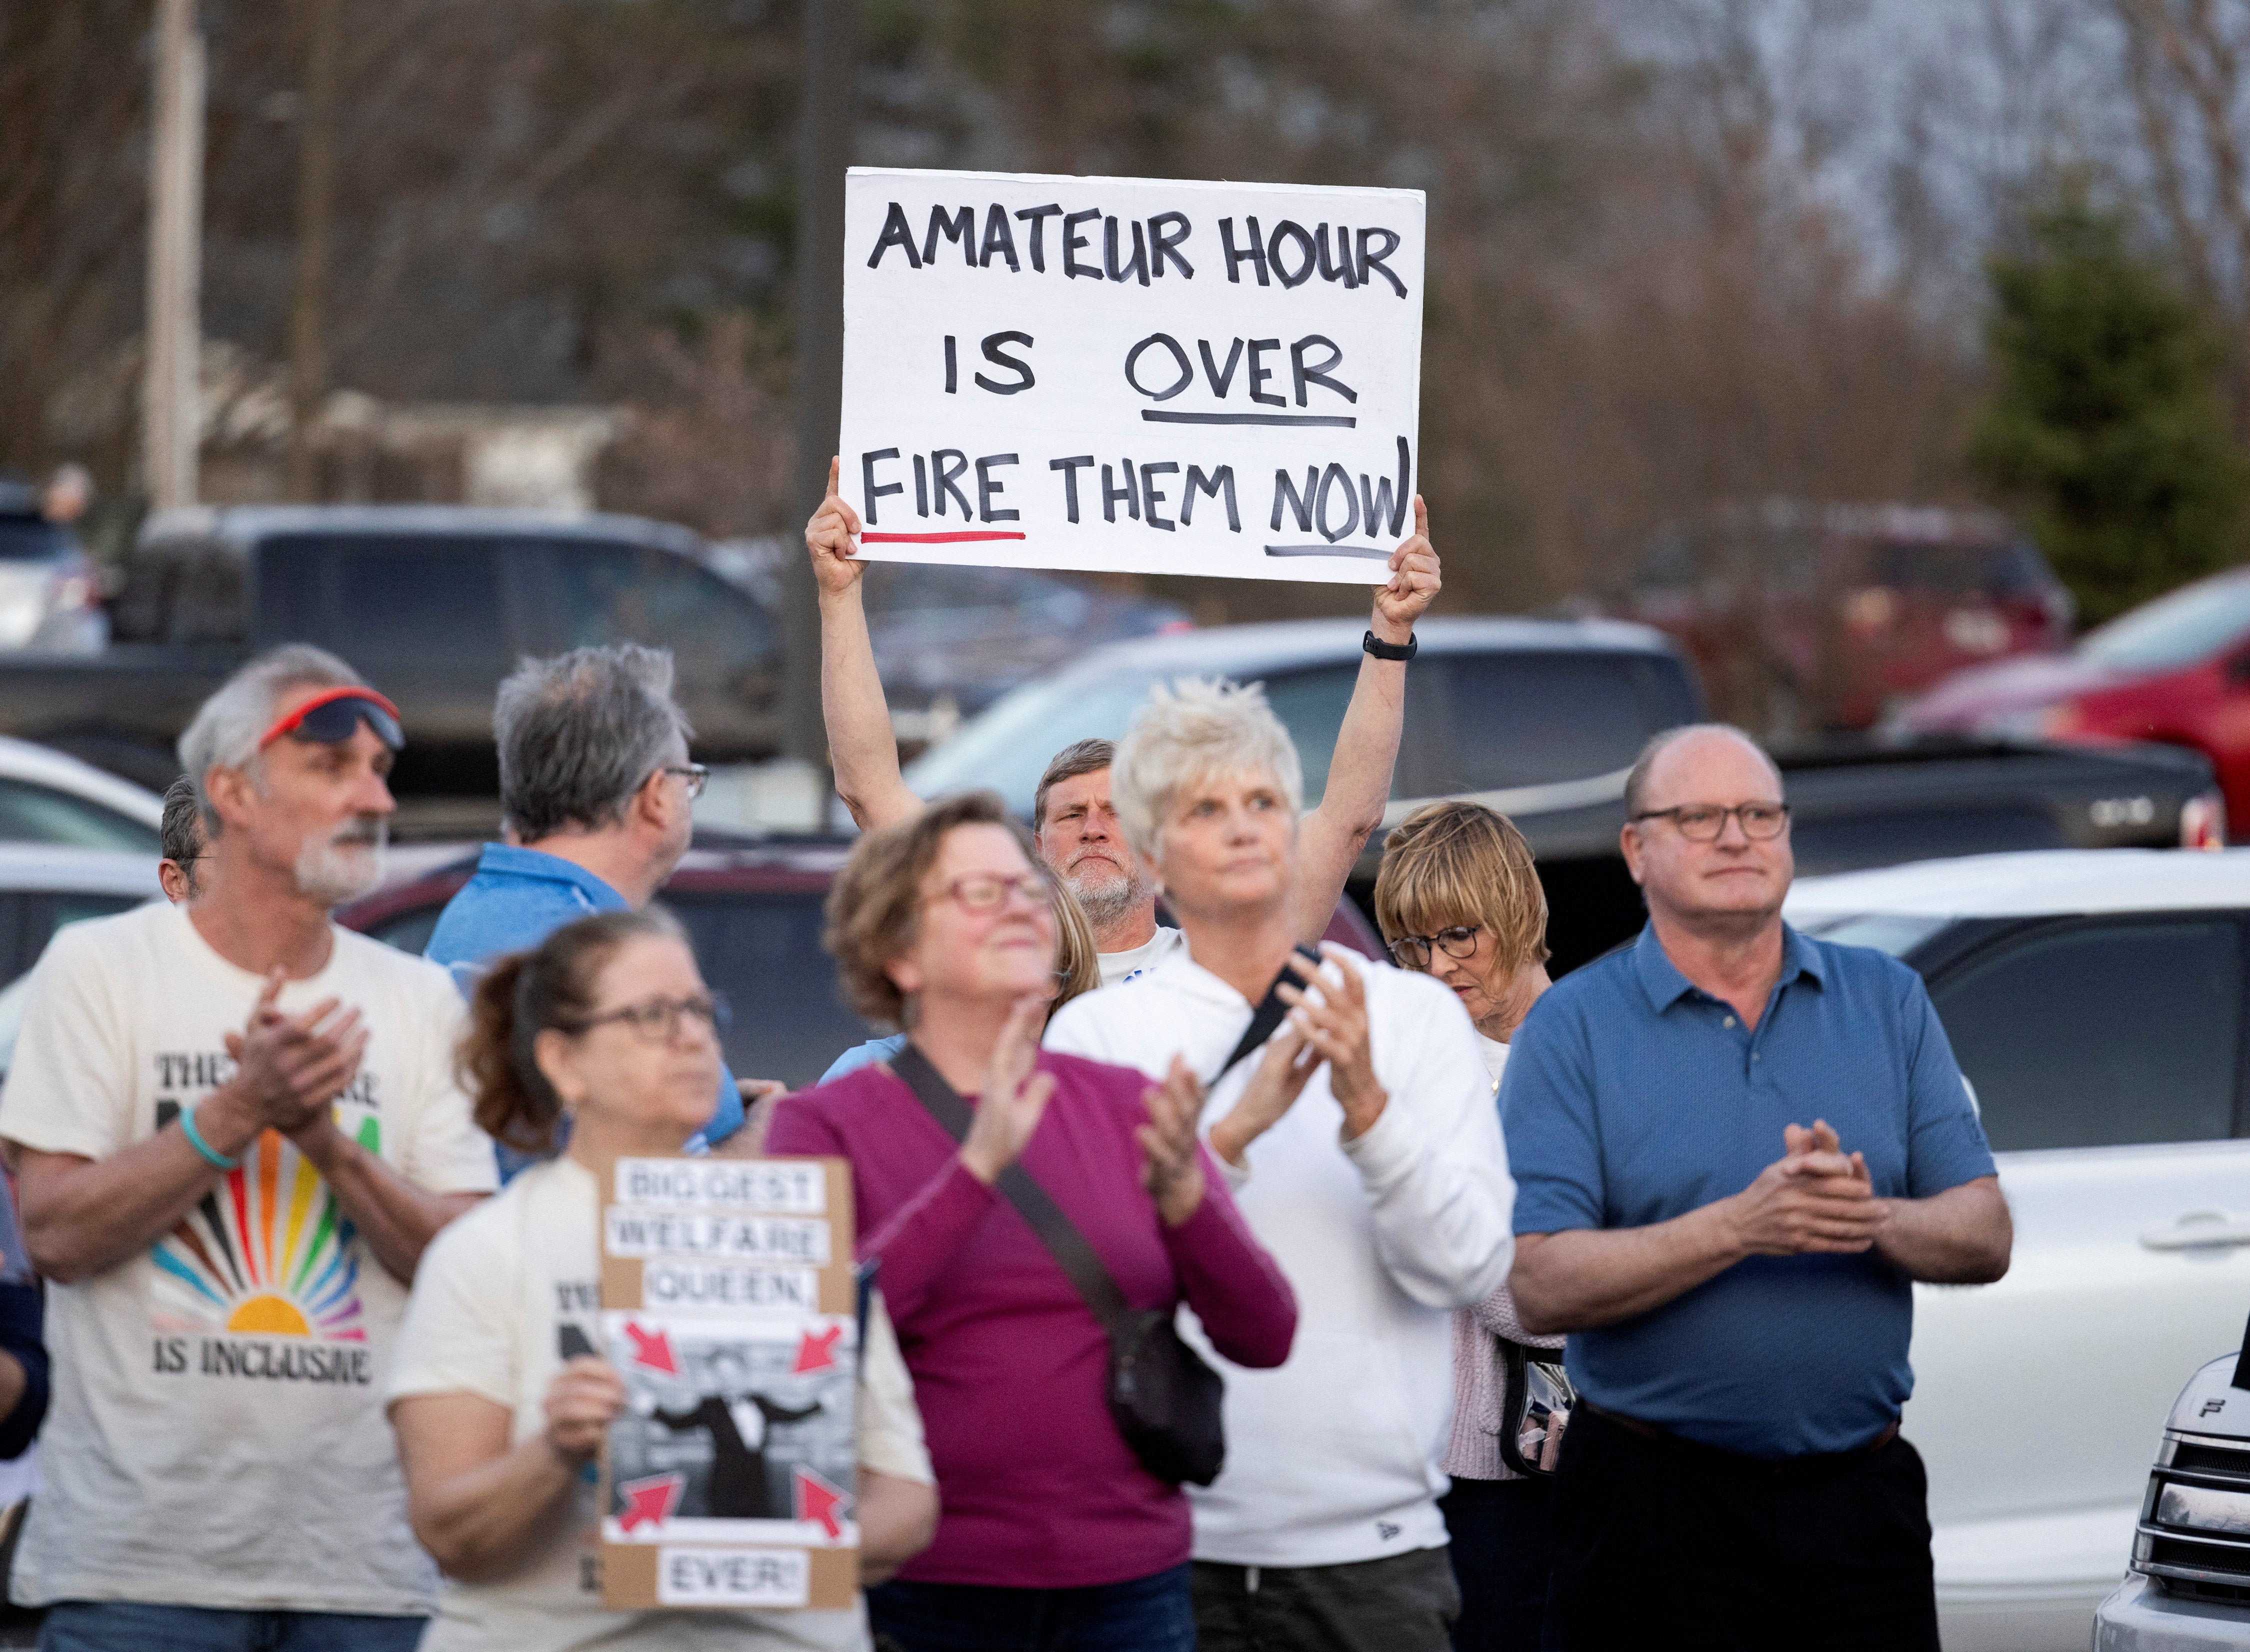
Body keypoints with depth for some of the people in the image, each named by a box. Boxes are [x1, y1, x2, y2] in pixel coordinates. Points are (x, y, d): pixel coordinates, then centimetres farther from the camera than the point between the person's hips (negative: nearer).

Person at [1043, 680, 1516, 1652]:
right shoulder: (1096, 1034, 4)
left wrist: (1368, 1109, -14)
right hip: (1168, 1537, -1)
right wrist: (1232, 1133, -19)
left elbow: (1470, 1267, -2)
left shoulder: (1413, 1015, 7)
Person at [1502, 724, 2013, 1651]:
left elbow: (1986, 1238, 4)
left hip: (1863, 1500, 3)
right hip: (1656, 1503, -3)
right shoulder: (1573, 1028, -1)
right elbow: (1541, 1288, -11)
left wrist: (1876, 1219, -17)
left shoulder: (1888, 1002, 10)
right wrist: (1740, 1227, -22)